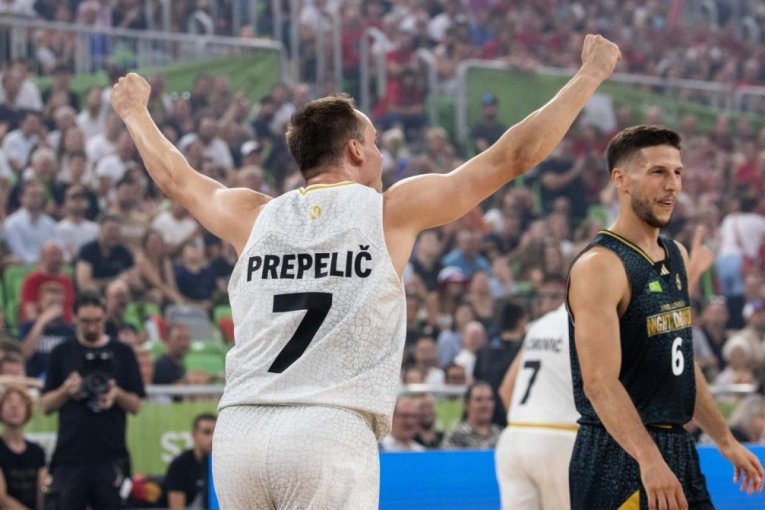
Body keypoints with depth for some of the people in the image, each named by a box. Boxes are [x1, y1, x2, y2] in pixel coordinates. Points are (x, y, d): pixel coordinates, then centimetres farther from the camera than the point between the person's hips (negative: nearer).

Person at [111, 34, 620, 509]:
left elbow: (173, 175, 34)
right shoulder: (392, 211, 6)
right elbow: (514, 156, 11)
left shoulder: (255, 216, 15)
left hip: (240, 428, 5)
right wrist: (590, 75, 22)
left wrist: (135, 112, 54)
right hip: (330, 429, -4)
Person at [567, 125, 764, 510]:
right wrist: (649, 460, -34)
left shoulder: (676, 256, 12)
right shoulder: (600, 265, -16)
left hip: (677, 449, 9)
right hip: (620, 455, -9)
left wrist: (726, 441, 20)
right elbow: (600, 383, -25)